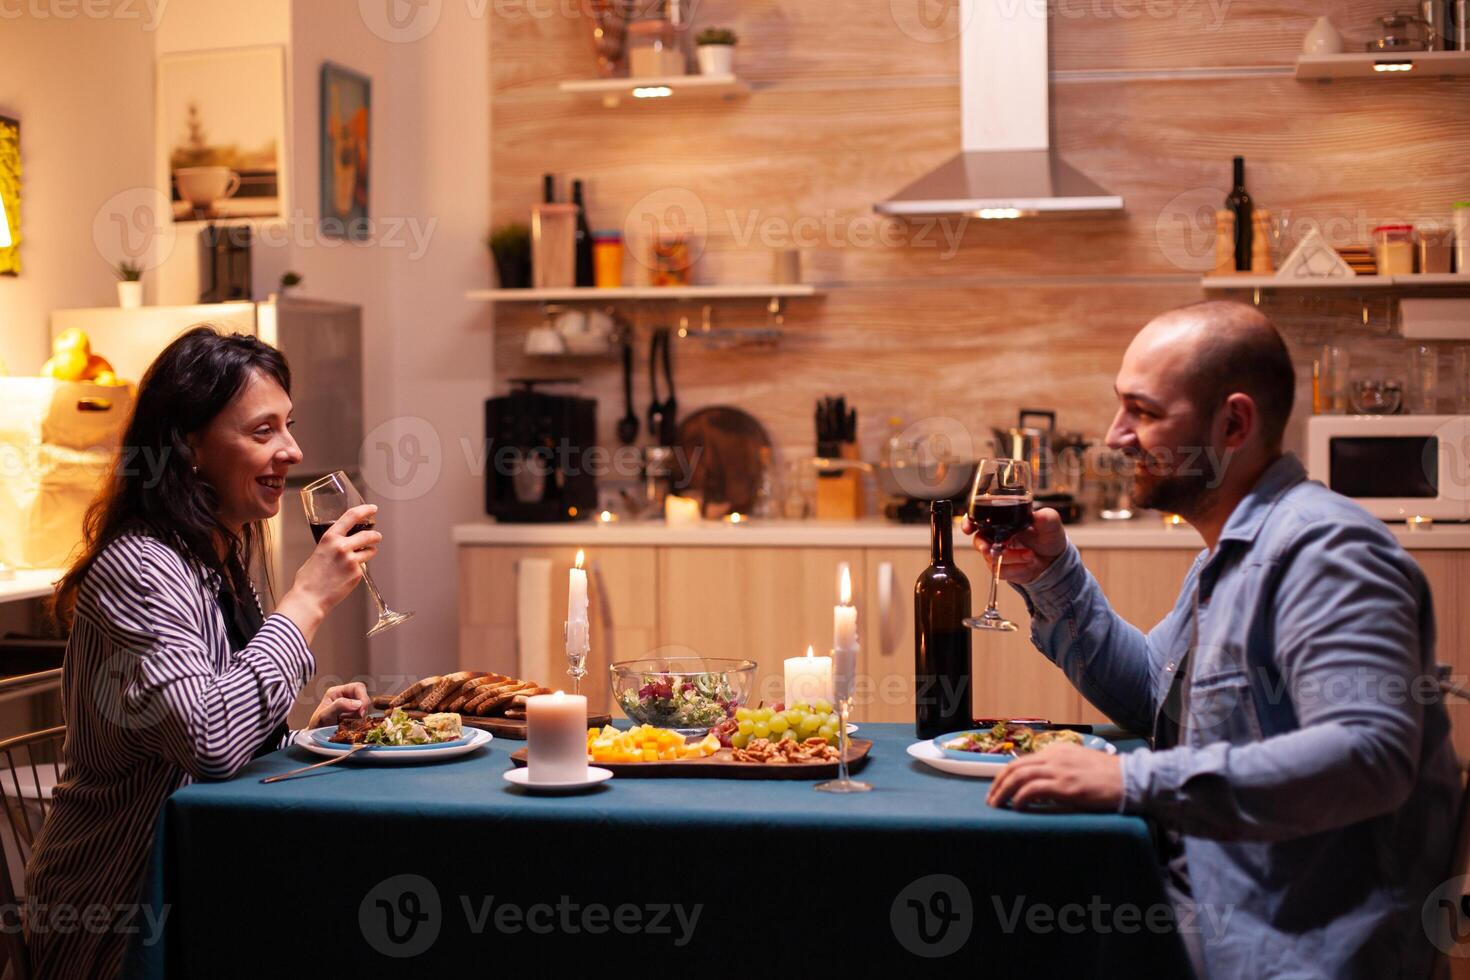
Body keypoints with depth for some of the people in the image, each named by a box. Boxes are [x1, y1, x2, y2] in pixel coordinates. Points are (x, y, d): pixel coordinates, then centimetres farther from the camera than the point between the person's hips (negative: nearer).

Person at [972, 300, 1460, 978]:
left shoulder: (1323, 548, -18)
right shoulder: (1230, 554, 16)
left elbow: (1370, 753, -30)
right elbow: (1150, 697, 25)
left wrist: (1132, 781, -32)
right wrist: (1052, 577, 11)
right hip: (1201, 914, 9)